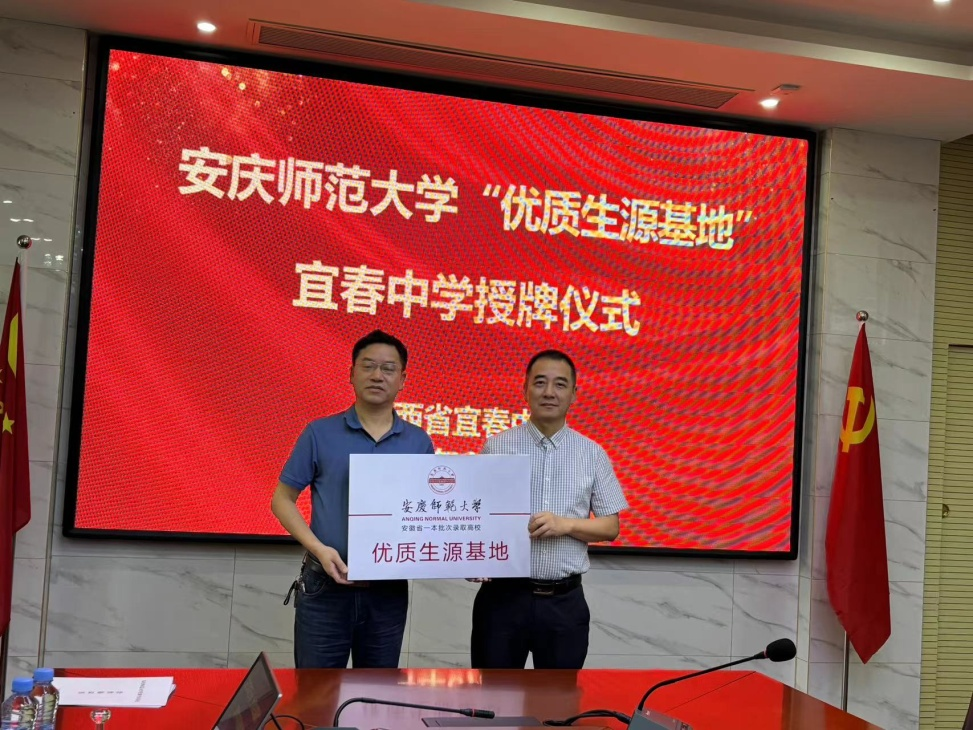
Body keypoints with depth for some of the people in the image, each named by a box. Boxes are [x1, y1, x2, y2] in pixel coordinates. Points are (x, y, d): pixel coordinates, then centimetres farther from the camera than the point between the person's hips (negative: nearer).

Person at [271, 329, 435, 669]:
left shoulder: (419, 443, 4)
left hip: (390, 591, 2)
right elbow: (282, 499, 1)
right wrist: (318, 548, -14)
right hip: (325, 586, -2)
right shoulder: (320, 433, -2)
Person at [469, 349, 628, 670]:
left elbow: (611, 527, 5)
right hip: (503, 595, -1)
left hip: (564, 601, 1)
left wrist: (566, 524, -13)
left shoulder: (593, 454, 4)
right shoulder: (497, 447, 0)